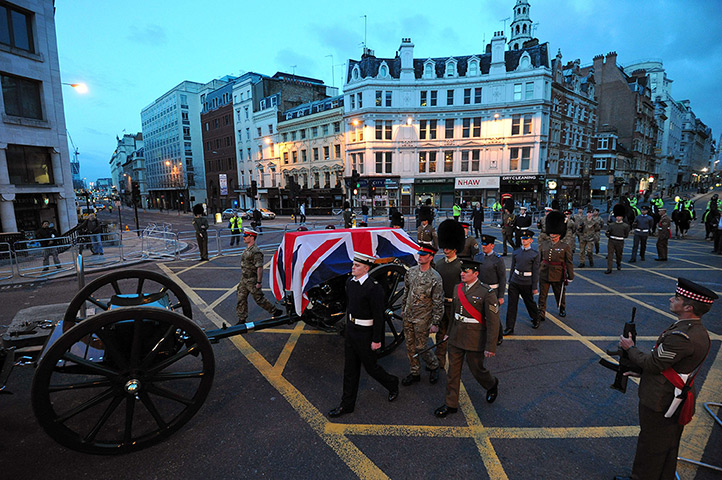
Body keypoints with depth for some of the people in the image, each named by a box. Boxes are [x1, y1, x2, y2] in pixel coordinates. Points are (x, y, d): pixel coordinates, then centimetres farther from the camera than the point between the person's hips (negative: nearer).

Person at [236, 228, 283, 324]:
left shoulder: (255, 251, -21)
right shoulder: (247, 249, 10)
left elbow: (260, 268, -24)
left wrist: (259, 282, -24)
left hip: (252, 281, -9)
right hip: (244, 280, 9)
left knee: (259, 299, 2)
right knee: (240, 299, 9)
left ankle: (276, 311, 18)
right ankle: (242, 319, 20)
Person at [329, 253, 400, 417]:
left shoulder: (373, 288, -23)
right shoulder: (350, 282, 1)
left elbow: (379, 316, -19)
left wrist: (376, 340, -15)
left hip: (365, 333, -7)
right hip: (350, 330, 7)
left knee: (370, 366, 10)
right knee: (350, 368, 15)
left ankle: (392, 383, 39)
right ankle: (347, 404, 28)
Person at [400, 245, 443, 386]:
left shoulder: (435, 278, -17)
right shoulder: (411, 271, 0)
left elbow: (438, 303, -13)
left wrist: (435, 323, -12)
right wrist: (403, 309, 17)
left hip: (422, 319, -5)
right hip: (408, 316, 5)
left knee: (420, 347, 3)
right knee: (410, 346, 13)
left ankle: (434, 366, 32)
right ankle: (415, 373, 30)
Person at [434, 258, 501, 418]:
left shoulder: (487, 293, -17)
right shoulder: (457, 288, 2)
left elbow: (493, 322, -16)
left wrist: (490, 347, -17)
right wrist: (450, 331, 20)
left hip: (474, 341, -5)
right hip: (456, 338, 5)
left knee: (477, 370, 14)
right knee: (453, 371, 11)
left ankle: (492, 385, 47)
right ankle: (450, 404, 25)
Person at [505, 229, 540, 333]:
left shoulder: (535, 254, -5)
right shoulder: (516, 252, 5)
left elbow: (536, 271, -5)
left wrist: (535, 287, -6)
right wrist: (509, 281, 13)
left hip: (527, 283, -3)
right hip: (514, 281, 3)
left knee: (530, 303, 16)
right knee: (511, 305, 1)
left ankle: (536, 319, 45)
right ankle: (509, 328, 7)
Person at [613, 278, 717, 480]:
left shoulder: (681, 337, -32)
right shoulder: (699, 331, 1)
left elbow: (653, 364, -22)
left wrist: (630, 348, -7)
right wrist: (640, 370, 11)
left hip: (660, 403, -9)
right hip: (676, 402, 9)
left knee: (650, 446, 11)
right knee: (669, 445, 26)